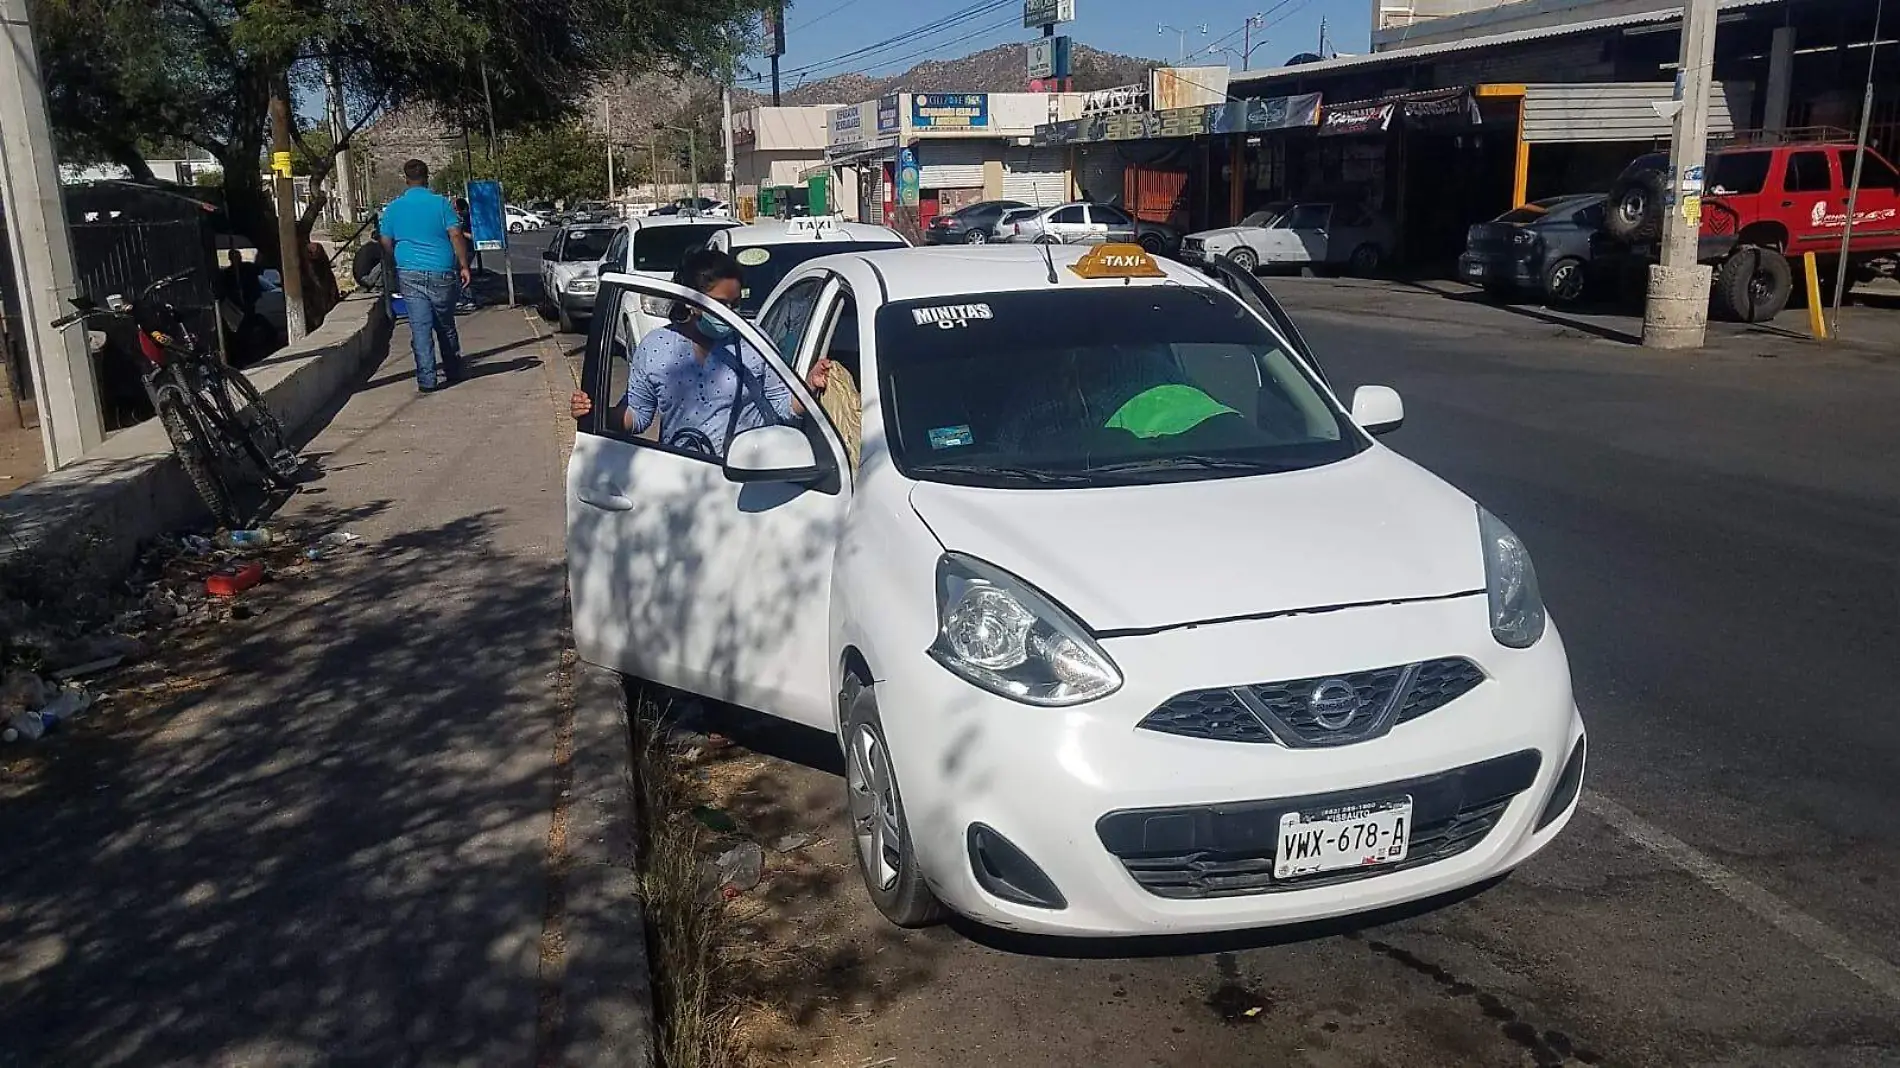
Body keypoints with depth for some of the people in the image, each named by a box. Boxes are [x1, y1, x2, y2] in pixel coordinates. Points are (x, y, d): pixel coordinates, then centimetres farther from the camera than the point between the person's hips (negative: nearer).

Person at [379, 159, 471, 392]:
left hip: (409, 275, 1)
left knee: (420, 327, 0)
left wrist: (393, 270, 19)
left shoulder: (393, 208, 6)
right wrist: (464, 265, -4)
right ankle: (452, 370, 27)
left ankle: (426, 379, -4)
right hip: (441, 273, -1)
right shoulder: (441, 203, -1)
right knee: (445, 325, 15)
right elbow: (456, 235, -9)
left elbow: (386, 245, 7)